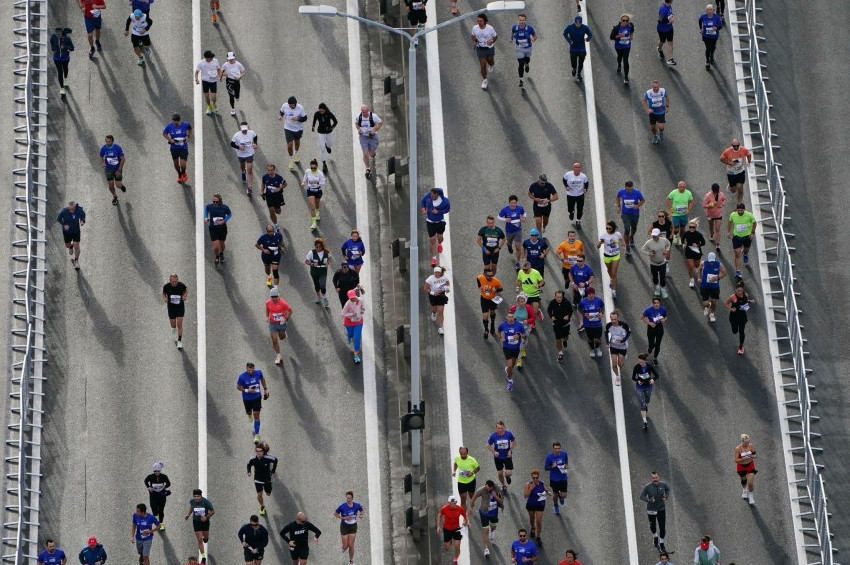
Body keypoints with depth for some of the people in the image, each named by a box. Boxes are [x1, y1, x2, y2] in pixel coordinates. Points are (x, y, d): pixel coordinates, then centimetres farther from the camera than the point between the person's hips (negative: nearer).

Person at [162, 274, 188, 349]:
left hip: (180, 307, -1)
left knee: (179, 325, -6)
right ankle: (174, 328, 49)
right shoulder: (166, 286, -15)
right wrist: (164, 298, -16)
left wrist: (185, 296, -13)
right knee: (173, 325, 10)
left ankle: (179, 341, 9)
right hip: (171, 307, 1)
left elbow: (186, 290, 6)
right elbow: (164, 293, 5)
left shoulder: (181, 285, -17)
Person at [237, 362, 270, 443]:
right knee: (249, 412, 24)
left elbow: (262, 379, 6)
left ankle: (256, 435, 4)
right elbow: (238, 387, -11)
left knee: (256, 415, -4)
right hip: (247, 399, 0)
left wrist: (265, 389, 9)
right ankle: (250, 415, 66)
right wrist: (246, 390, -27)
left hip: (257, 397, 0)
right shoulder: (242, 377, -23)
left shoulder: (258, 373, -17)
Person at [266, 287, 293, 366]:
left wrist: (286, 319, -20)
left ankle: (283, 334, 61)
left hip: (281, 323, -1)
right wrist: (267, 316, -2)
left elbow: (290, 311, -10)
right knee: (274, 340, -2)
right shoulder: (268, 303, -10)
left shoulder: (283, 303, -22)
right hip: (272, 323, 1)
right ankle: (278, 357, 11)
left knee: (282, 337, 21)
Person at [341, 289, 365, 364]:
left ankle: (356, 355, 6)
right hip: (349, 322, -2)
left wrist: (363, 310, -15)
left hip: (358, 322, 2)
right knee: (350, 335, 24)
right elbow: (343, 314, -24)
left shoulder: (360, 300, -17)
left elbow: (362, 306, 6)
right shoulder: (348, 304, -30)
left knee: (357, 338, -4)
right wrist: (352, 314, -35)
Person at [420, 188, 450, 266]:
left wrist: (439, 212, -22)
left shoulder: (444, 201, -24)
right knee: (432, 239, -1)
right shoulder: (427, 196, -19)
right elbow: (422, 201, 3)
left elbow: (447, 209, -7)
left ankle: (439, 244, 57)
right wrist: (422, 208, -16)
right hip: (430, 221, 0)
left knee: (439, 237, 15)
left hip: (440, 221, 0)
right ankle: (434, 257, 16)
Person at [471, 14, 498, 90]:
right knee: (483, 65, -1)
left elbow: (495, 36, -6)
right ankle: (484, 80, 22)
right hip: (480, 49, 0)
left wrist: (492, 41, -26)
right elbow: (473, 35, 6)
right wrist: (474, 41, -14)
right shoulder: (475, 28, -16)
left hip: (489, 48, 0)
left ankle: (491, 65, 65)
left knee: (490, 62, 24)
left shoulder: (490, 28, -23)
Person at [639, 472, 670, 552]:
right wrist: (649, 500, -30)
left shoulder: (663, 484, -14)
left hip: (661, 509, 1)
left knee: (662, 528, 0)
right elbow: (642, 496, -14)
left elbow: (668, 489, 8)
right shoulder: (647, 487, -22)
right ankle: (655, 537, 54)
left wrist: (666, 496, -9)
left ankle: (661, 543, 22)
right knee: (652, 525, 22)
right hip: (651, 509, -1)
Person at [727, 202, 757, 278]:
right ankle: (738, 271, -1)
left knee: (746, 249, 26)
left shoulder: (749, 215, -21)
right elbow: (730, 222, 6)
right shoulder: (732, 215, -15)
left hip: (747, 236, 1)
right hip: (736, 236, -1)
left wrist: (752, 233, -3)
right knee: (737, 254, -7)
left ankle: (745, 254, 66)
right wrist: (728, 231, 7)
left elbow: (754, 223, -3)